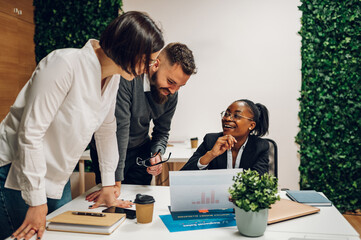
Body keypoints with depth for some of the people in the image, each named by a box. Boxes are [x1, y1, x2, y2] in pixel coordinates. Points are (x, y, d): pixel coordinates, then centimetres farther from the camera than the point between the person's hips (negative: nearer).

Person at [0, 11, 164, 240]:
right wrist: (37, 202, -21)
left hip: (58, 178, 7)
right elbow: (30, 132, -25)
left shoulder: (113, 77, -2)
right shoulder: (65, 64, -26)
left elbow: (106, 130, 8)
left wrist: (108, 186, 10)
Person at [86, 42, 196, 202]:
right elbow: (119, 128, -32)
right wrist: (116, 181, -32)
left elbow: (162, 131, 3)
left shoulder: (171, 94, -9)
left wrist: (157, 153, -19)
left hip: (141, 150, 4)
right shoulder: (126, 77, -29)